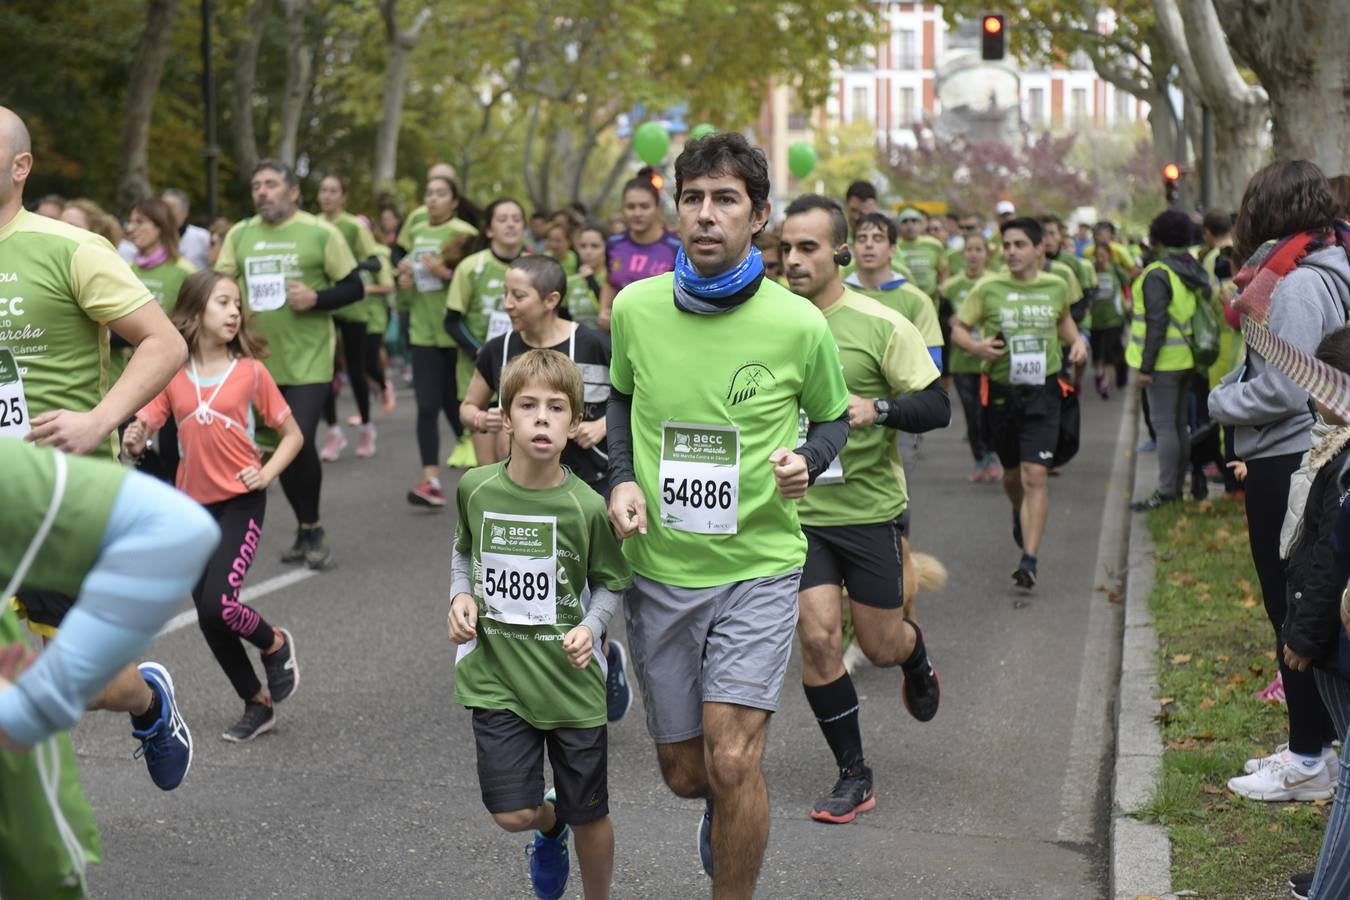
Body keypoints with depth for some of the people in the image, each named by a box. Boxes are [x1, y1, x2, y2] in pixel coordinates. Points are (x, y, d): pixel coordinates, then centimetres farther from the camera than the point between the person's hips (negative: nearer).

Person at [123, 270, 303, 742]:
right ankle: (257, 704, 25)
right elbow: (141, 429, 0)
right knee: (209, 619, 7)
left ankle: (275, 644, 14)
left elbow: (292, 434, 3)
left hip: (241, 501, -3)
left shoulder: (250, 371, -4)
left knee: (218, 604, -18)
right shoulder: (172, 375, 1)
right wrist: (134, 443, -23)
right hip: (193, 506, 3)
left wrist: (267, 473, -13)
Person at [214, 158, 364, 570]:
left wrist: (316, 298, -18)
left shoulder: (320, 233, -4)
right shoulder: (240, 235, 6)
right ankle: (305, 530, 26)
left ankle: (313, 528, 6)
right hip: (261, 360, 4)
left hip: (309, 360, -4)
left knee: (300, 441, -14)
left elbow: (354, 288, -1)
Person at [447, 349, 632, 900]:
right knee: (512, 814, -1)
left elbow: (611, 583, 1)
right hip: (497, 675, 1)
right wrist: (460, 595, -4)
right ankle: (551, 825, 36)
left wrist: (590, 628, -17)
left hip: (571, 681, -1)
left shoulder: (586, 507, -13)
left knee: (590, 818, 10)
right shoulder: (476, 488, -6)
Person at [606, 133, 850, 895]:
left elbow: (833, 418, 7)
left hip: (758, 567, -3)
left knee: (733, 763, -15)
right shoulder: (635, 308, -5)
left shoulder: (799, 324, -11)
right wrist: (622, 478, -2)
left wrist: (807, 462, -15)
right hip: (659, 569, 3)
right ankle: (727, 810, 50)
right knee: (684, 771, 14)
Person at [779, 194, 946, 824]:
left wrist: (877, 408, -25)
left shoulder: (881, 325, -9)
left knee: (880, 646, 7)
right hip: (796, 512, 2)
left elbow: (937, 406, -8)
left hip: (869, 508, -2)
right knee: (817, 638, -9)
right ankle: (853, 777, 8)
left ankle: (914, 651, 47)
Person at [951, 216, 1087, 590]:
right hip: (1001, 391, 1)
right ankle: (1020, 514, 52)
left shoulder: (1056, 286, 3)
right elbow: (957, 328, 2)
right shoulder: (988, 288, -4)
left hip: (1043, 393, -1)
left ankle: (1029, 560, -13)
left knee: (1035, 476, -13)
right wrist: (976, 346, -18)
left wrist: (1077, 341, 5)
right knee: (1012, 474, 17)